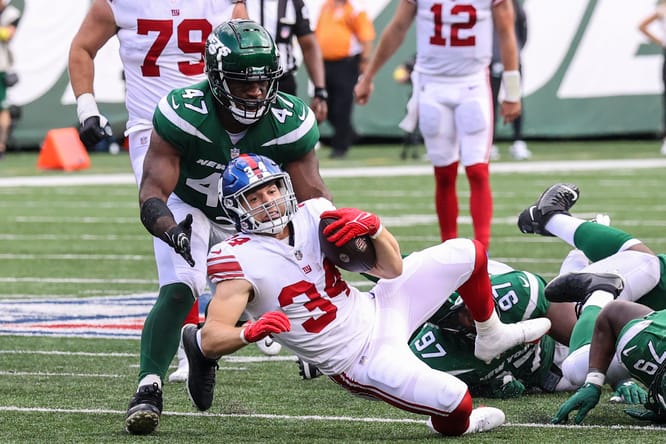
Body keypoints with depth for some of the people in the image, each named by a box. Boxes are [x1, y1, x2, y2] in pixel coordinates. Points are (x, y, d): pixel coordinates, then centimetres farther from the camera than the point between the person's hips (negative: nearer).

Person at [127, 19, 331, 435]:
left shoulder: (289, 122, -27)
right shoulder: (183, 114, -35)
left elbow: (313, 193, -23)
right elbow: (153, 190, -36)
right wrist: (171, 230, -58)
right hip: (189, 208, -3)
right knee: (179, 291, -25)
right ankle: (149, 389, -27)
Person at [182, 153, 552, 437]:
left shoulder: (312, 217, -6)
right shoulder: (241, 261, -22)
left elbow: (392, 269, -5)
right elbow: (210, 341, -29)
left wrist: (373, 227, -26)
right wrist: (251, 331, -49)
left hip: (376, 310, 6)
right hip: (361, 362, -6)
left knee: (466, 254, 8)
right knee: (454, 402, -22)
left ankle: (490, 336, 36)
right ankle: (457, 423, 18)